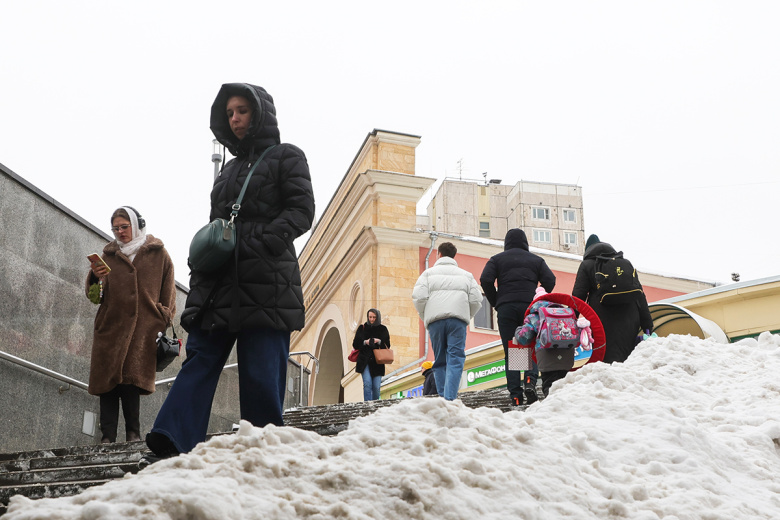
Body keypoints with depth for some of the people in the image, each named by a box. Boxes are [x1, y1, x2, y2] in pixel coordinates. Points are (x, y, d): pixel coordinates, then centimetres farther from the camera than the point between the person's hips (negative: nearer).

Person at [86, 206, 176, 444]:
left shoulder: (158, 254, 14)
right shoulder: (108, 255, 21)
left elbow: (168, 291, 12)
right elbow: (95, 296, 15)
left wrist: (164, 321, 2)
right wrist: (96, 278, -6)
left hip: (142, 327, -3)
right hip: (110, 324, 3)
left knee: (131, 377, -16)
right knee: (107, 378, -6)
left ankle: (133, 432, -13)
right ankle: (108, 436, -8)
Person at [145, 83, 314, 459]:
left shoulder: (286, 157, 10)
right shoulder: (229, 170, 28)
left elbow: (301, 210, -3)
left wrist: (260, 244, -18)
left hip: (267, 284, -6)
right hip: (220, 285, 6)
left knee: (261, 374, -7)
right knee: (199, 361, -8)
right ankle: (172, 445, -18)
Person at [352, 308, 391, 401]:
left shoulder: (383, 329, 11)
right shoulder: (362, 328, 11)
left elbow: (387, 345, 7)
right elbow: (355, 344, 8)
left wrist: (378, 341, -12)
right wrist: (365, 342, -11)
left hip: (377, 362, 1)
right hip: (365, 361, -1)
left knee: (376, 386, -3)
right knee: (367, 383, -17)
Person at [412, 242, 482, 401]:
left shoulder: (429, 273, 13)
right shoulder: (466, 275, 19)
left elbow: (419, 297, -1)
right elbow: (476, 300, 9)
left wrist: (425, 318, 12)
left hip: (435, 320, 0)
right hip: (458, 320, 0)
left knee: (440, 361, 10)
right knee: (456, 359, -5)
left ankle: (442, 397, 5)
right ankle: (450, 398, -20)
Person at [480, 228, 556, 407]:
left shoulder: (497, 259, 12)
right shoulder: (536, 260, 17)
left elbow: (485, 280, -3)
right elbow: (550, 280, 3)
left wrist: (495, 302, 7)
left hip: (505, 308, 0)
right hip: (530, 307, 1)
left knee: (510, 352, 1)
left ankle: (515, 395, -5)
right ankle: (530, 380, -18)